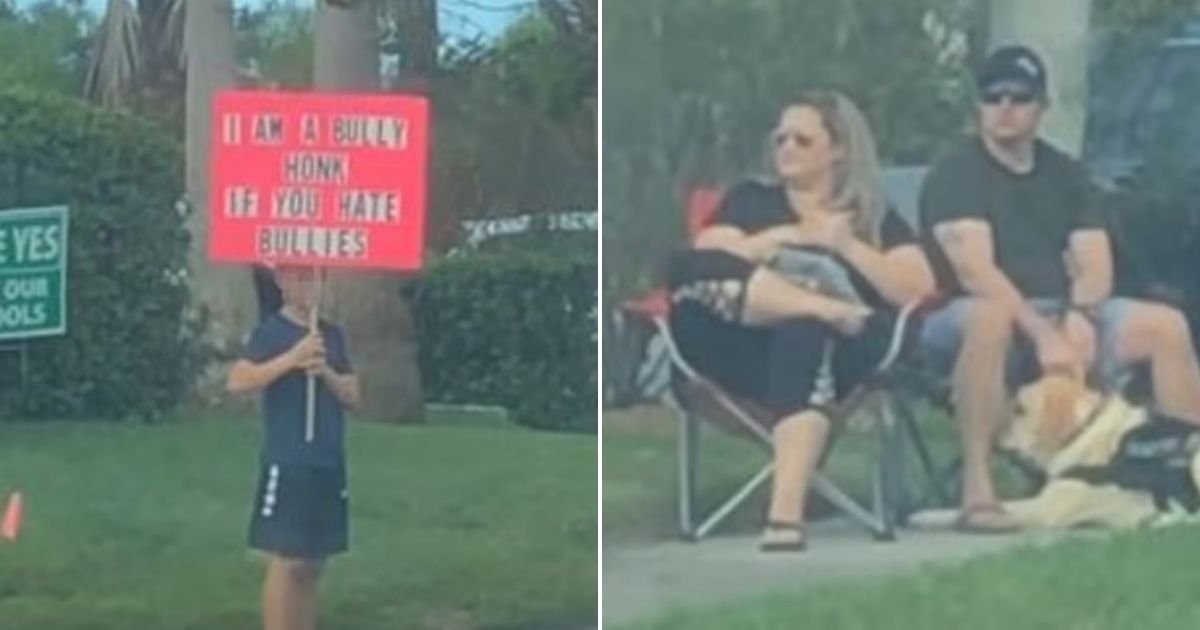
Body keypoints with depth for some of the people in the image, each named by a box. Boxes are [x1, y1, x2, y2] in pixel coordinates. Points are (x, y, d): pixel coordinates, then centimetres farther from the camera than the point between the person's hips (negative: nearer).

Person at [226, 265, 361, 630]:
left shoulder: (331, 334, 14)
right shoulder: (271, 331, -5)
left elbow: (352, 396, 12)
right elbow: (237, 381, -19)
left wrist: (326, 373, -7)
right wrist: (292, 359, -24)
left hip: (329, 464, 7)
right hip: (288, 464, -6)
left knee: (312, 564, 9)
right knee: (285, 562, -8)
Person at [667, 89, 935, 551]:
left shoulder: (875, 216, 22)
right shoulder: (750, 200, 25)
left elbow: (919, 292, 5)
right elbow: (704, 260, 5)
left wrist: (846, 245, -1)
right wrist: (782, 238, -4)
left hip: (833, 349, -1)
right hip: (746, 349, 1)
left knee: (802, 334, -41)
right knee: (690, 267, -28)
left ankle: (786, 513, -51)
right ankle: (828, 308, -28)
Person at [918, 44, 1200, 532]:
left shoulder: (1064, 174, 14)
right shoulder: (956, 172, -5)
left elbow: (1095, 268, 5)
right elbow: (975, 272, -18)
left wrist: (1075, 319, -17)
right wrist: (1042, 333, -28)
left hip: (1063, 316, 7)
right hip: (978, 319, -6)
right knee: (990, 316, -40)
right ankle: (977, 489, -40)